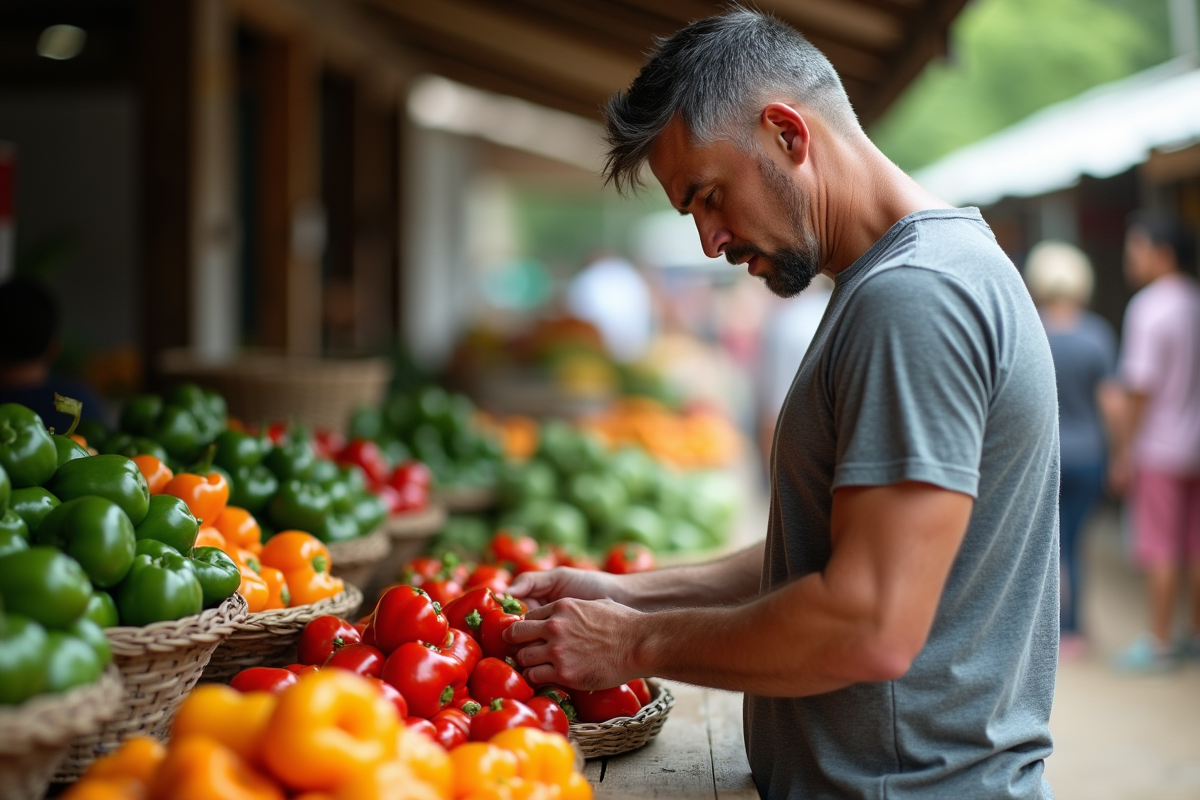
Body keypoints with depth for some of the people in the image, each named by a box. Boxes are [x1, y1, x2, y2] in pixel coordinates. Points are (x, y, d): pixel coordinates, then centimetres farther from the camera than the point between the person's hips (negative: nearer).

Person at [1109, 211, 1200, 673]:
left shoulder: (1150, 307, -15)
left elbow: (1140, 388, -17)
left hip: (1159, 446, -7)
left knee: (1161, 552, -1)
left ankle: (1159, 643, 4)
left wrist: (1123, 452, -11)